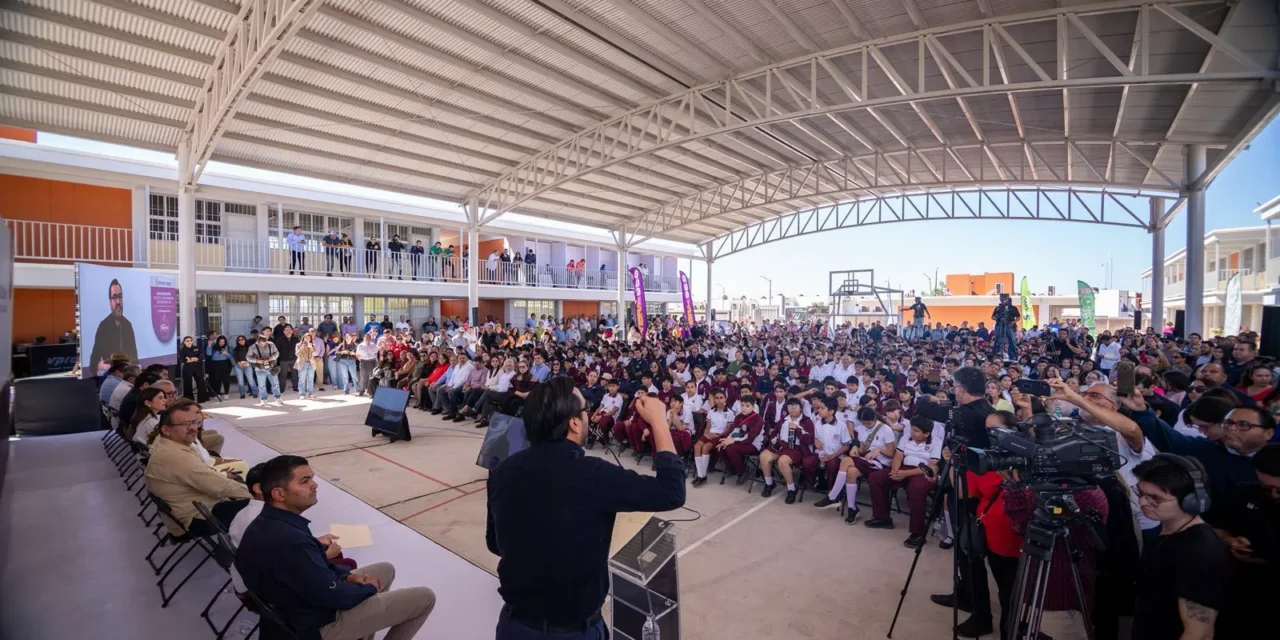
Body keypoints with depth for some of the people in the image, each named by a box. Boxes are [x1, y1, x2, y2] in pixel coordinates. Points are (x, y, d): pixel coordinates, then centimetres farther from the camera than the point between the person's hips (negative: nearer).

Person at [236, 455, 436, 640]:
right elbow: (332, 596, -27)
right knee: (424, 599, -6)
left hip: (296, 609, 9)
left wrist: (346, 576, 0)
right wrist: (369, 588, -9)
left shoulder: (266, 523, -4)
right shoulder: (289, 540, -36)